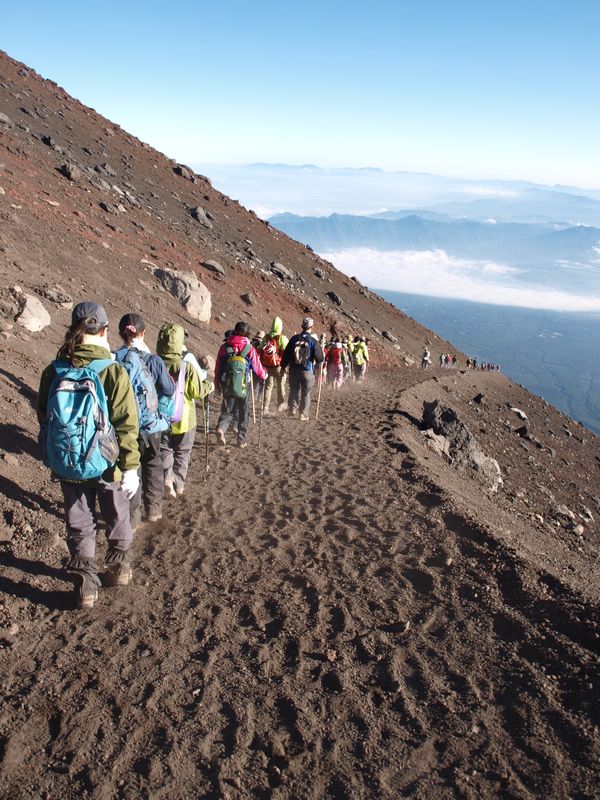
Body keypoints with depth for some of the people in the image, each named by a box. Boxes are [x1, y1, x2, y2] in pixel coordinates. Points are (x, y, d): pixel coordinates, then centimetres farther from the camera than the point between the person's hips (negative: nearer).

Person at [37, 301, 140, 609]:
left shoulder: (53, 371, -6)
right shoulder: (113, 372, -18)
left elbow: (44, 417, 5)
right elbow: (126, 426, -18)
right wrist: (131, 467, -11)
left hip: (66, 465, 3)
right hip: (106, 465, -3)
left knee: (79, 525, 17)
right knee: (117, 519, 21)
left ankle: (85, 586, 26)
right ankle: (119, 568, 40)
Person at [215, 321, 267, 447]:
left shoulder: (224, 347, -1)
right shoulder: (250, 349, -8)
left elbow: (218, 367, 5)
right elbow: (257, 368, -2)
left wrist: (217, 383, 19)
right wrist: (264, 375, 20)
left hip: (227, 385, 2)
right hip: (244, 386, -2)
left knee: (227, 409, 12)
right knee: (243, 413, 13)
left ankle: (221, 427, -17)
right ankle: (241, 440, 18)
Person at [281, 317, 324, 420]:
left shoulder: (294, 338, -1)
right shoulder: (313, 341, -10)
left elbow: (286, 354, 2)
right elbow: (319, 358, -10)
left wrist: (283, 366, 11)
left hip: (293, 369, 2)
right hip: (307, 371, -2)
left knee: (294, 390, 20)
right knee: (306, 393, 9)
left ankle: (292, 408, 15)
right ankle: (304, 414, 10)